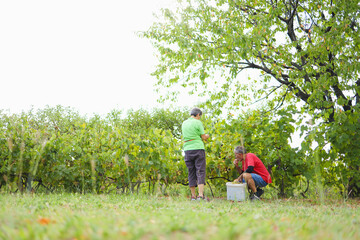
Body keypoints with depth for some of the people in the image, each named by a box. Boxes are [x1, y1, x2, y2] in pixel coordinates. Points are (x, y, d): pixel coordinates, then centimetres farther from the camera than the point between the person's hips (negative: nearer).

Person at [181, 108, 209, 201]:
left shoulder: (184, 123, 15)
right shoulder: (198, 122, -3)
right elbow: (204, 137, -4)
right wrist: (207, 136, 19)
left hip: (187, 150, 5)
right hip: (198, 148, -5)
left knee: (191, 172, 8)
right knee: (200, 172, -5)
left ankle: (193, 195, 8)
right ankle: (201, 194, -15)